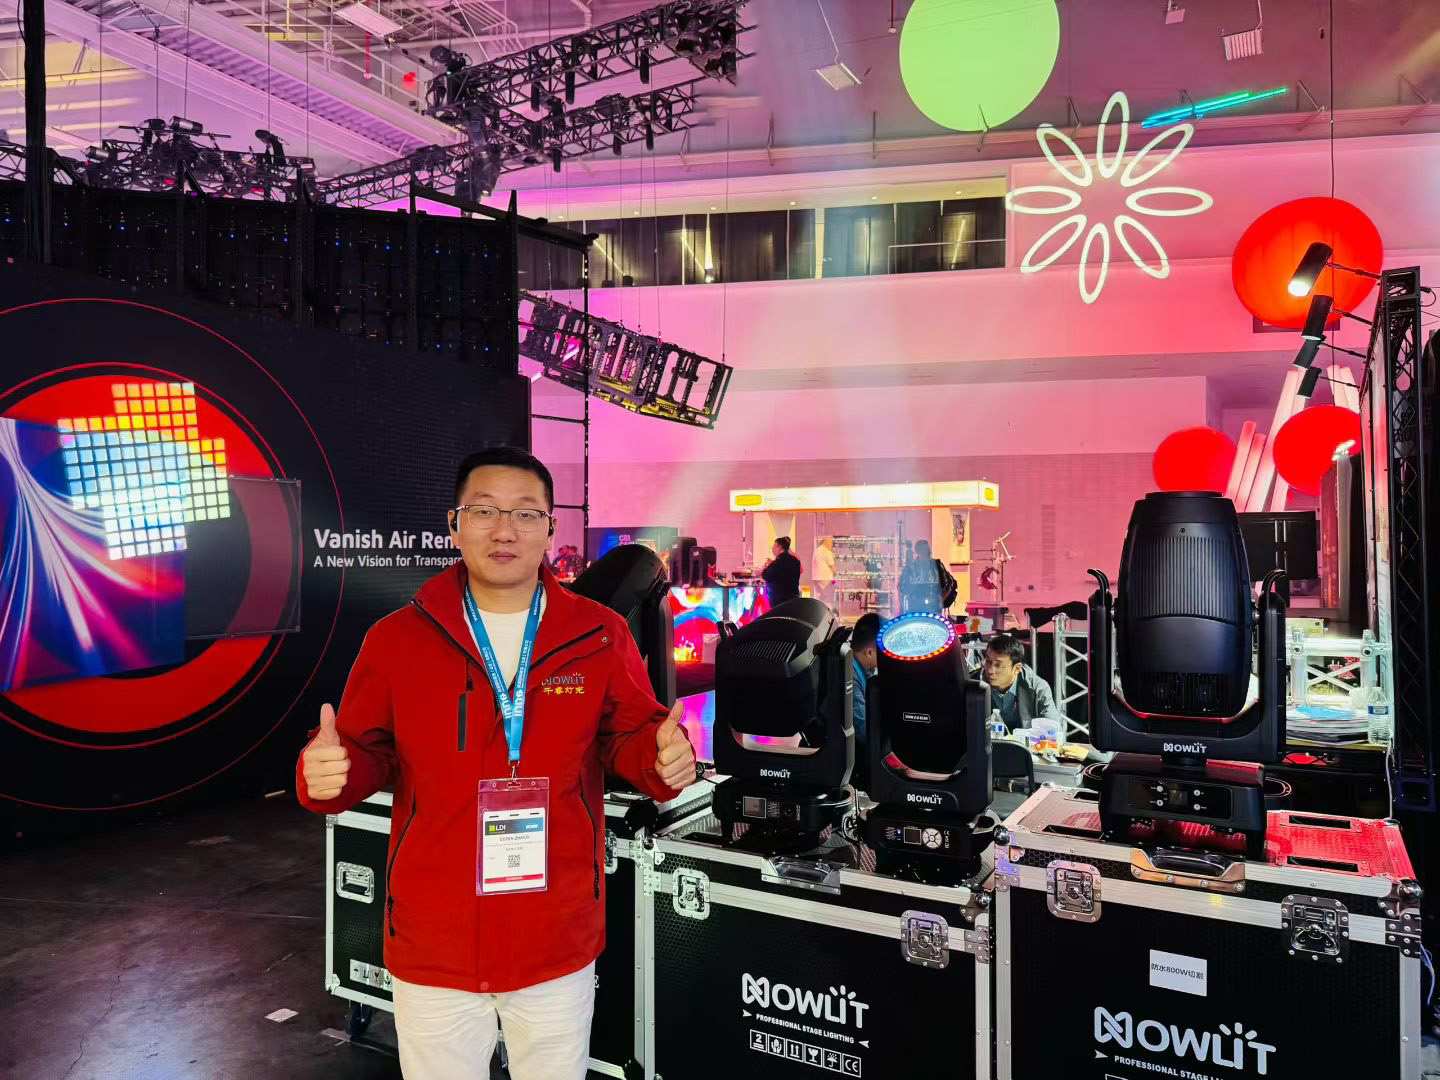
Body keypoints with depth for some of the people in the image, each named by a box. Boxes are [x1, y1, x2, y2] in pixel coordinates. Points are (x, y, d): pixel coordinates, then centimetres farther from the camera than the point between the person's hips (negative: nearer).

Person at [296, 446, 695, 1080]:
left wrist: (663, 759, -21)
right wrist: (326, 773, -21)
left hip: (561, 947, 1)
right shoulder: (397, 639, -5)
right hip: (432, 949, 0)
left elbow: (629, 738, 1)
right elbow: (366, 753, 1)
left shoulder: (599, 636, -6)